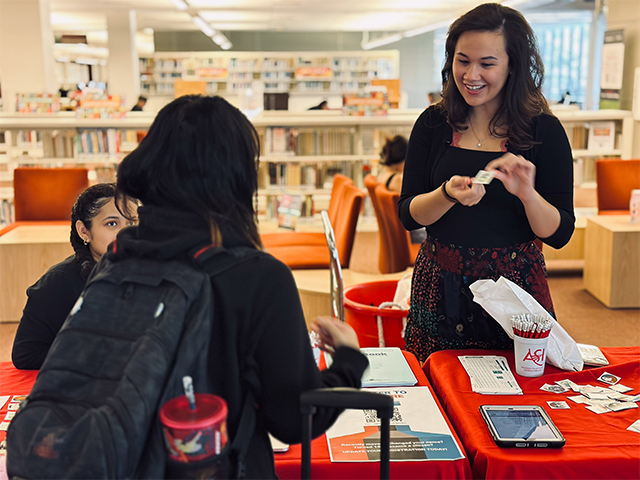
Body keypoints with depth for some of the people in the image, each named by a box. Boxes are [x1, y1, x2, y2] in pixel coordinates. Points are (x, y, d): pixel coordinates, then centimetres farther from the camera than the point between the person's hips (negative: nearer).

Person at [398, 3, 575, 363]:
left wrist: (527, 194, -23)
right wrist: (448, 194, -20)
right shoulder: (434, 124, 2)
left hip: (515, 285, -1)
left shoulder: (544, 130, -4)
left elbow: (560, 234, -5)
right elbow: (408, 215, -1)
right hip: (441, 287, 2)